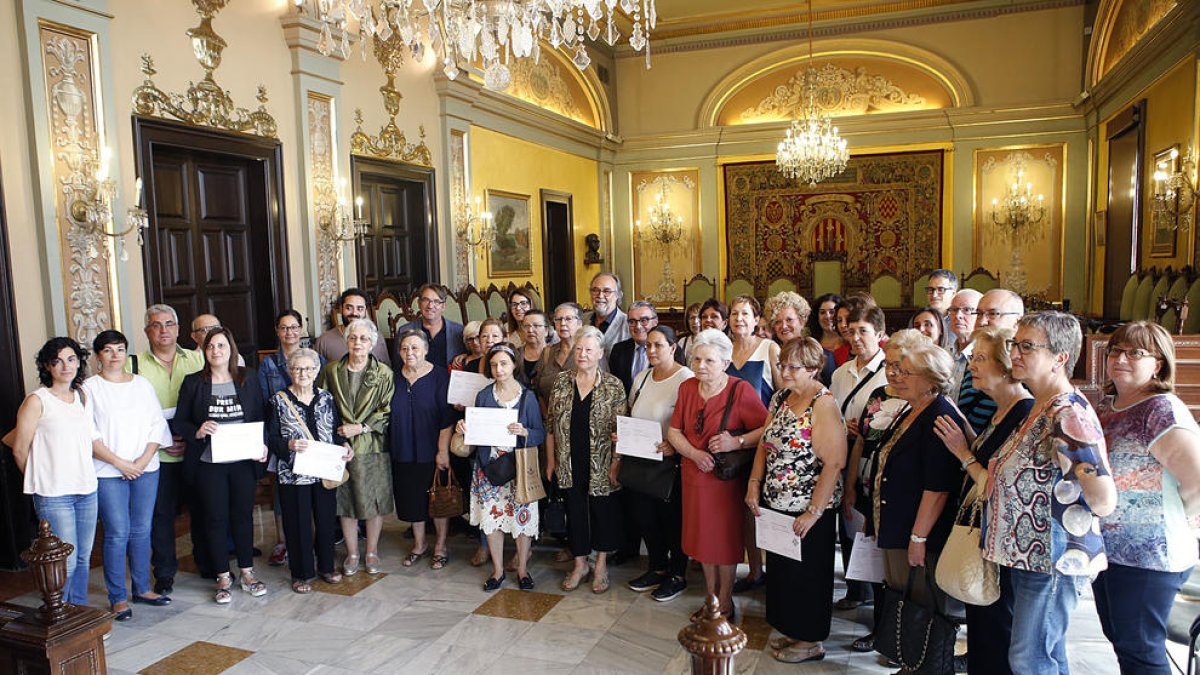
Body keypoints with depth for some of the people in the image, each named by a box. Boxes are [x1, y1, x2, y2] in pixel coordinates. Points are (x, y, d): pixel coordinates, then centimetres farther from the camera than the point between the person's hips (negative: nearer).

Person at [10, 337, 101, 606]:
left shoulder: (83, 397, 10)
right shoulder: (37, 401, -8)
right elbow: (20, 450, -3)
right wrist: (39, 480, 7)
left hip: (86, 489, 6)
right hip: (53, 494, -6)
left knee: (83, 557, 13)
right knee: (66, 561, -4)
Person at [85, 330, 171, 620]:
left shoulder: (142, 384, 9)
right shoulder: (90, 388, -1)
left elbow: (157, 424, 7)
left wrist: (143, 460, -6)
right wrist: (119, 462, -12)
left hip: (146, 469, 4)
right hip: (109, 473, -3)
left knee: (142, 530, 9)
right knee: (117, 534, -3)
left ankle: (142, 588, 21)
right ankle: (118, 597, 9)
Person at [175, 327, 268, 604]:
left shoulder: (248, 379, 4)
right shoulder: (193, 382, 0)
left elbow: (260, 417, 8)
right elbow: (179, 421, 1)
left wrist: (262, 444, -6)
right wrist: (198, 431, -19)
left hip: (243, 460, 1)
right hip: (209, 464, -1)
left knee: (243, 515, 10)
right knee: (216, 518, 6)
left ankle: (247, 573, 23)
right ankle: (223, 578, 18)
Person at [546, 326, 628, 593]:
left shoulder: (613, 386, -7)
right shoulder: (561, 381, 1)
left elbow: (621, 431, -6)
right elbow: (551, 424, 6)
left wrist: (616, 465, -10)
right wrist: (550, 460, 5)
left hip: (601, 464, -2)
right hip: (569, 463, 2)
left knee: (603, 511, 9)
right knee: (575, 510, 12)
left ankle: (601, 564, 28)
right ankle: (580, 563, 29)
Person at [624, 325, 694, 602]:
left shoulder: (686, 379, -12)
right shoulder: (641, 378, 10)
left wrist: (674, 445, -28)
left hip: (671, 462, -7)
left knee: (673, 518, 6)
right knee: (645, 516, 14)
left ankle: (678, 575, 24)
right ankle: (657, 567, 34)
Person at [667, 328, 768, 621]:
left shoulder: (741, 391, -14)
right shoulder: (687, 388, 3)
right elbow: (674, 431, 4)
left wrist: (737, 441, -27)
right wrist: (695, 454, -11)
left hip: (727, 477, -5)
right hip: (695, 475, 5)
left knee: (725, 540, 6)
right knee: (703, 537, 15)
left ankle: (725, 602, 25)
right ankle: (710, 596, 33)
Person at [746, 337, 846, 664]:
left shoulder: (824, 405, -18)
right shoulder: (781, 398, 6)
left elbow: (834, 463, -22)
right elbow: (766, 444, 12)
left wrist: (814, 512, -21)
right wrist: (754, 484, 2)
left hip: (807, 512, -7)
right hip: (775, 504, 7)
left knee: (807, 574, 9)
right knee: (779, 569, 18)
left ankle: (810, 641, 28)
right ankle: (791, 631, 36)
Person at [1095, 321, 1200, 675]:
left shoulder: (1163, 410, -19)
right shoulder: (1106, 406, 6)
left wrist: (1170, 516, -11)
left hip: (1146, 556, -8)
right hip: (1105, 549, 8)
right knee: (1119, 640, 22)